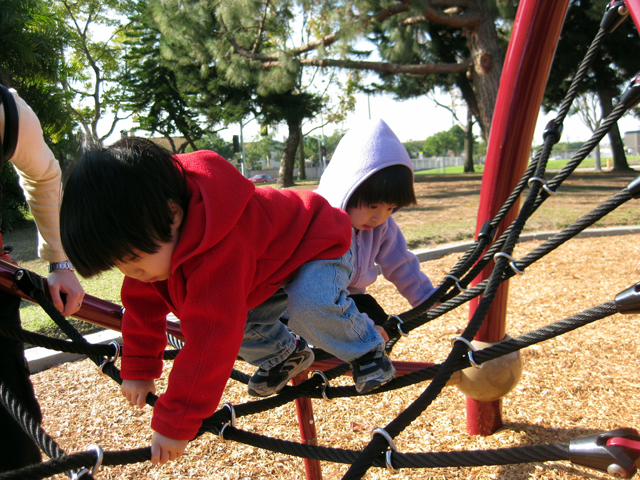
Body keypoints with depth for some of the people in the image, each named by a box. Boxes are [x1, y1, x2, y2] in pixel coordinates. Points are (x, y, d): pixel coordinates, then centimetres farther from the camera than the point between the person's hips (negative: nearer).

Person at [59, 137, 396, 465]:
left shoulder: (219, 254, -45)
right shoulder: (157, 240, -16)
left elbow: (209, 344, -44)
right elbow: (143, 302, 0)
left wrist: (174, 425, -35)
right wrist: (138, 370, 5)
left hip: (317, 248, -8)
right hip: (272, 258, 8)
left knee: (311, 306, -35)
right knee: (232, 317, -11)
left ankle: (367, 352, -6)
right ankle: (285, 354, 15)